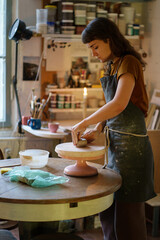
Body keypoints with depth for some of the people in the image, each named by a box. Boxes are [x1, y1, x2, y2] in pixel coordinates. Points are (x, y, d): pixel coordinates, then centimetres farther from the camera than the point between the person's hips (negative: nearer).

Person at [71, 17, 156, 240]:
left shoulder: (129, 63, -12)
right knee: (108, 209, 16)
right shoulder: (113, 67, 15)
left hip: (131, 145, -9)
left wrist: (83, 123, -21)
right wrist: (97, 129, 3)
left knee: (128, 213, 0)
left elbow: (119, 104, -27)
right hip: (116, 144, 9)